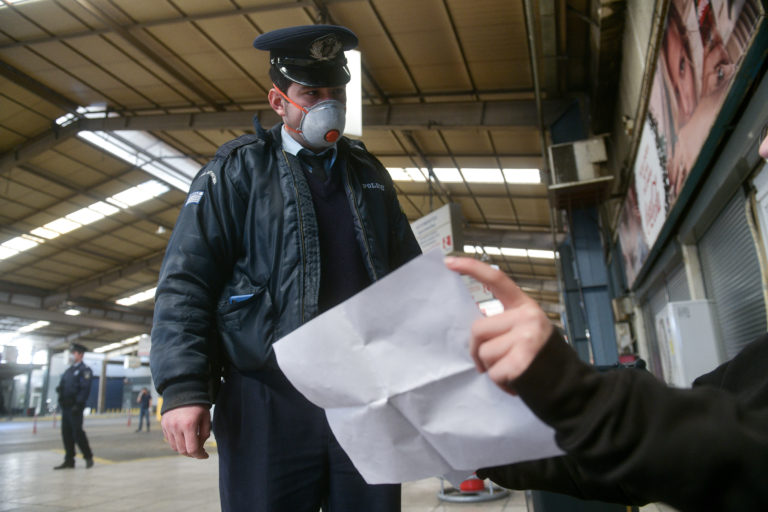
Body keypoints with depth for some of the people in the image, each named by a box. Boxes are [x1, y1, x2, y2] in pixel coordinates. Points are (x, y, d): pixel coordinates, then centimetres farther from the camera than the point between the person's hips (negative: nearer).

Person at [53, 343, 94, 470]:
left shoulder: (84, 370, -5)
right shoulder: (68, 370, 18)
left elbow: (85, 388, -13)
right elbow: (62, 386, 22)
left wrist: (78, 404, -19)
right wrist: (60, 389, 1)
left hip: (75, 407, -8)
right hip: (65, 406, 8)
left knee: (77, 432, -6)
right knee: (66, 433, 9)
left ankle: (88, 457, 6)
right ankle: (69, 461, 16)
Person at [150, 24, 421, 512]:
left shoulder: (369, 174, 15)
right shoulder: (238, 169, 3)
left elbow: (410, 273, 19)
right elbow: (186, 281, -3)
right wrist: (183, 388, -11)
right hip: (269, 403, -3)